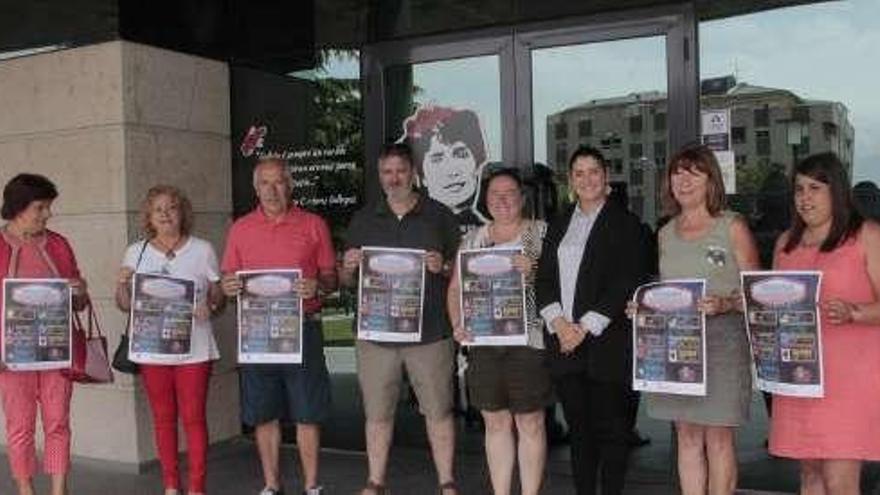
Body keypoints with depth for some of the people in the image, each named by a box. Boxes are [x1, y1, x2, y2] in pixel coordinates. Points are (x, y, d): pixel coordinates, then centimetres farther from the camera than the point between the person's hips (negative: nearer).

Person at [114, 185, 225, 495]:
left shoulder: (202, 250, 3)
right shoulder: (136, 253, 7)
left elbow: (219, 298, 6)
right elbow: (125, 306, 10)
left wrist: (209, 308, -16)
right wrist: (122, 284, -10)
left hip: (194, 349, -2)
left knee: (193, 417, 0)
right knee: (163, 418, 9)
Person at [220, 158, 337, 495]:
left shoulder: (313, 225, 4)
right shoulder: (240, 229, 9)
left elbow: (330, 277, 6)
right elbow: (228, 278, 13)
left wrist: (317, 286, -16)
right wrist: (227, 287, -10)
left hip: (303, 329, -2)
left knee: (308, 414, 3)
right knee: (264, 415, 9)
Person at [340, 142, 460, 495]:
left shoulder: (439, 216, 6)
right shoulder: (363, 220, 12)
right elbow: (346, 280, 15)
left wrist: (443, 267, -13)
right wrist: (349, 267, -8)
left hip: (429, 332, -2)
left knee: (438, 412, 5)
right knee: (377, 414, 8)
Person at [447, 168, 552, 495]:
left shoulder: (541, 232, 4)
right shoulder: (473, 239, 15)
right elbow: (456, 288, 15)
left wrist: (534, 270, -18)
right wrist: (458, 325, 0)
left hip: (529, 339, -3)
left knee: (530, 422, 2)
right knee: (496, 423, 10)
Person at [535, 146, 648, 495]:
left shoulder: (625, 223, 0)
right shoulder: (558, 225, 16)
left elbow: (626, 283, -8)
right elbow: (543, 279, 10)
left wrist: (585, 327, -11)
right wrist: (559, 322, -6)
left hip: (606, 342, -4)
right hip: (564, 342, 4)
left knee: (610, 425, 1)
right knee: (578, 427, 9)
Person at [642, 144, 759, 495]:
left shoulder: (732, 227, 0)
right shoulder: (666, 233, 14)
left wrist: (723, 304, -19)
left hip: (722, 338, -4)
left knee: (718, 438, -1)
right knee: (687, 437, 8)